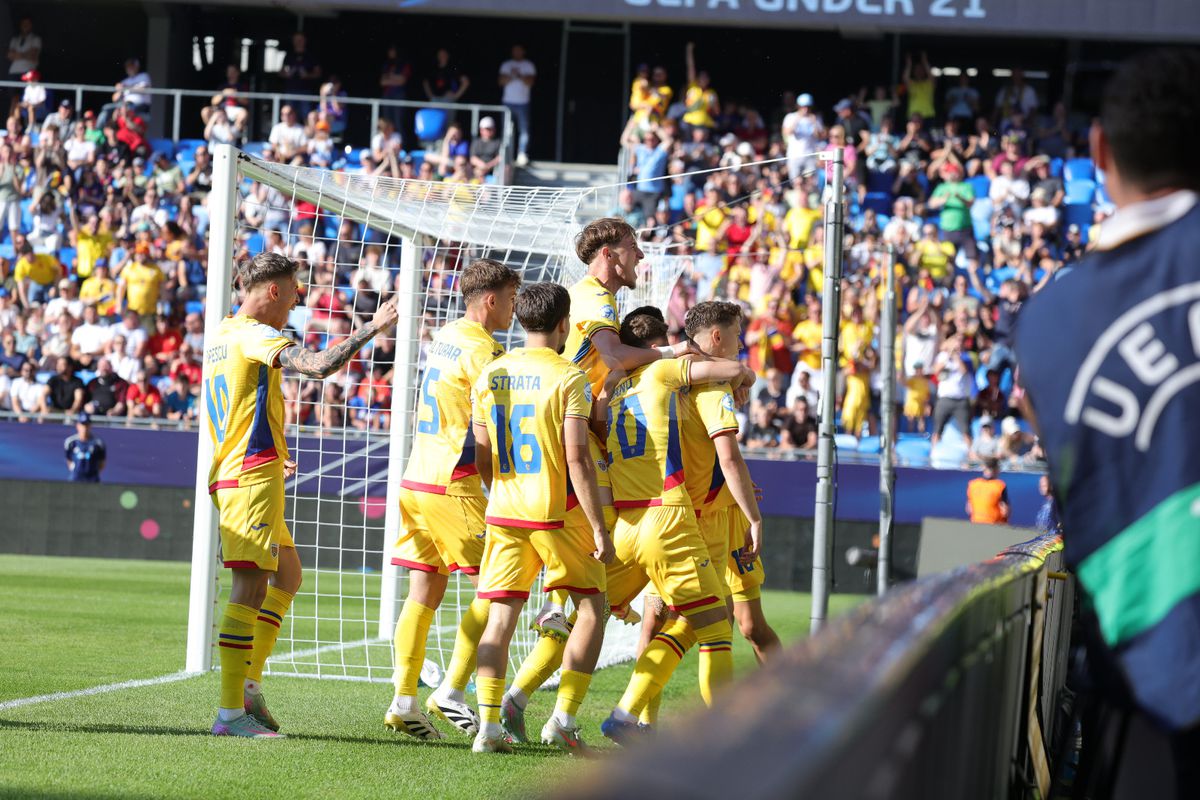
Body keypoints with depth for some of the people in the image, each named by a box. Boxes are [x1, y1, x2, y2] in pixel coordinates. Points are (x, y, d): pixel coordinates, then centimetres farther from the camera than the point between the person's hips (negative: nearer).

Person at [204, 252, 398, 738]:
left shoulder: (220, 337, 18)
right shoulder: (254, 336, -12)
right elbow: (318, 366, -26)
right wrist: (372, 328, -17)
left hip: (231, 475, 10)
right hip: (253, 479, -10)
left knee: (287, 572, 20)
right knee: (250, 588, -11)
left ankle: (249, 684, 16)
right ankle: (232, 714, -14)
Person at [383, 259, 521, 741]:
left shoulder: (445, 337, 15)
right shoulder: (481, 351, -12)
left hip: (417, 480, 9)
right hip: (453, 484, -9)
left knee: (425, 593, 8)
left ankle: (403, 701, 2)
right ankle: (451, 692, -4)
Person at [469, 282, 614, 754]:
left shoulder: (491, 375, 6)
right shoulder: (568, 377, -10)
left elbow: (481, 458, 11)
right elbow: (577, 459, -14)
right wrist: (599, 528, -11)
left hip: (504, 513, 4)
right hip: (558, 512, -4)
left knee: (500, 617, 6)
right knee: (591, 608, 10)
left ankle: (488, 725, -5)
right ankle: (563, 719, 0)